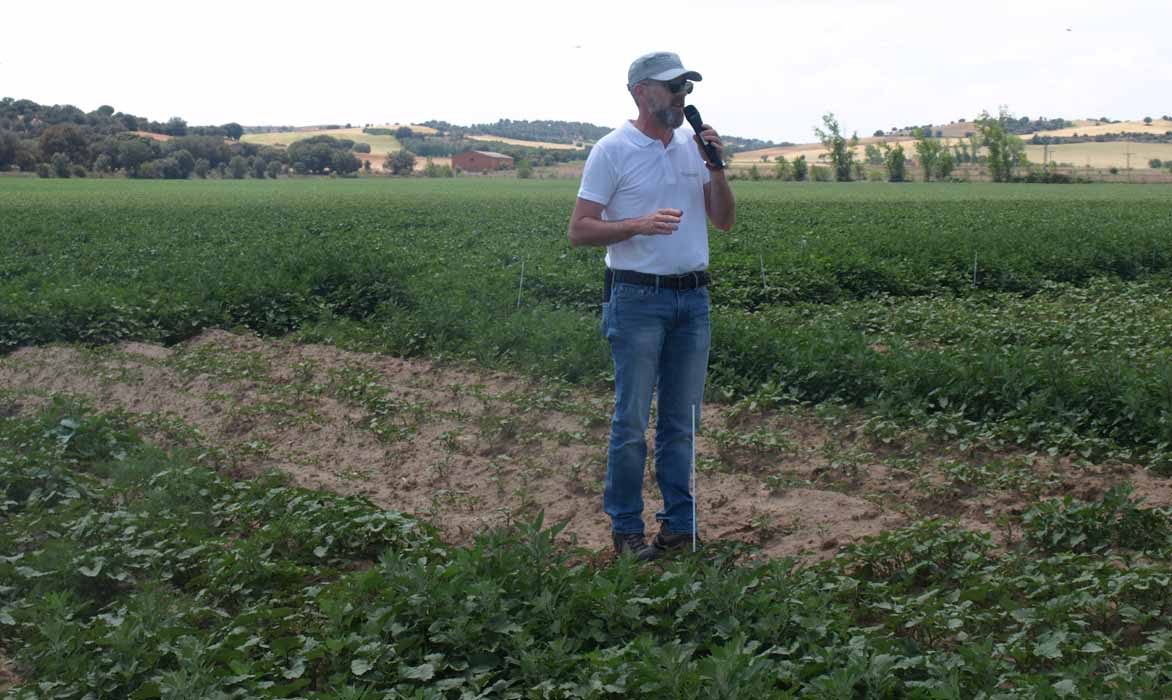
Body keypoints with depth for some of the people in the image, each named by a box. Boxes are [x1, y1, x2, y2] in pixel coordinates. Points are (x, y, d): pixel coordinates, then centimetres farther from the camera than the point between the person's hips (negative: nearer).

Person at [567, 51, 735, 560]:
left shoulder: (692, 147, 12)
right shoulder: (612, 151, -5)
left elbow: (725, 221, 13)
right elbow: (579, 231, -8)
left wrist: (715, 169, -2)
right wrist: (640, 224, -21)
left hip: (693, 298, 6)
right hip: (638, 297, -5)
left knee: (682, 419, 10)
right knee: (632, 419, -3)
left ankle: (679, 523, 20)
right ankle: (626, 529, 9)